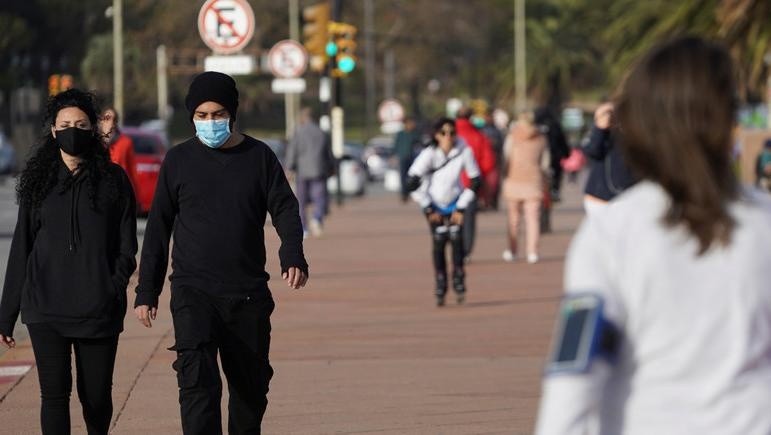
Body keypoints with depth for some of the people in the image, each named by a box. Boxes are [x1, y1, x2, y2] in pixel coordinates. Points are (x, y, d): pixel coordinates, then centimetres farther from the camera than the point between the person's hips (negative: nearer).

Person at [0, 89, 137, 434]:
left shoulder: (113, 179, 4)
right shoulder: (39, 180, 8)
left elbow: (126, 247, 6)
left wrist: (114, 287, -12)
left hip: (99, 311, -1)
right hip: (46, 309, 1)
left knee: (96, 395, 6)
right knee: (54, 393, -7)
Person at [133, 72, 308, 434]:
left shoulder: (259, 157, 5)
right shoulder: (179, 160, 5)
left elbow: (284, 209, 0)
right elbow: (158, 228, 10)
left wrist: (293, 256, -21)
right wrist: (146, 291, 7)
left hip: (249, 294, 2)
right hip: (193, 291, -2)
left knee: (250, 386, 9)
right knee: (198, 378, -21)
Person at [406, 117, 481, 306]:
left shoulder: (464, 151, -18)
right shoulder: (429, 154, -22)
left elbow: (475, 181, -7)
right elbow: (413, 181, -17)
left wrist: (461, 208, -7)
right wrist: (428, 209, -13)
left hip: (454, 202, 1)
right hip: (434, 204, -1)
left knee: (456, 238, -14)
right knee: (439, 242, -10)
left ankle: (459, 283, -3)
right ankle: (440, 288, -2)